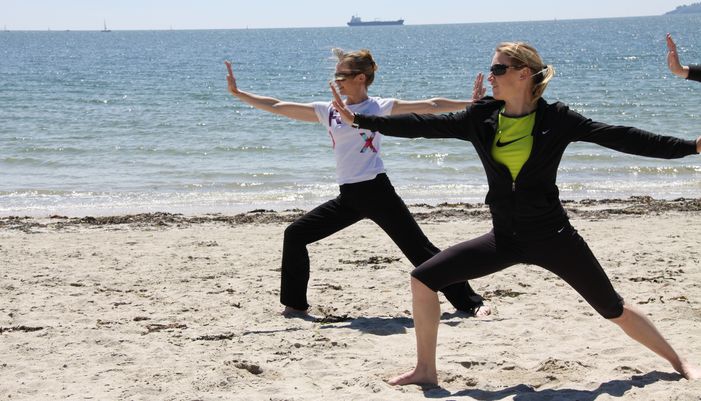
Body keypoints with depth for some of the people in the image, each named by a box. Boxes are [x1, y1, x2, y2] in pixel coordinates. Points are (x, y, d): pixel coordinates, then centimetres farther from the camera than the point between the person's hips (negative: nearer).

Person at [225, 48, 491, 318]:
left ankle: (471, 303, 3)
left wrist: (472, 104, -13)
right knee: (294, 235, 4)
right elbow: (277, 107, 10)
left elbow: (430, 106, -6)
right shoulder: (328, 111, 9)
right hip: (348, 197, 5)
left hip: (376, 191, -5)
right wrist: (237, 93, 7)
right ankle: (295, 305, 16)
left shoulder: (380, 107, -3)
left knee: (420, 249, -6)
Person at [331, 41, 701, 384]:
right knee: (423, 279, -4)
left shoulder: (555, 119, -9)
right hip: (504, 238, 4)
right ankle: (425, 370, 9)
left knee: (612, 308, 2)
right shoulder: (481, 118, 1)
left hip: (552, 236, -4)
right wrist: (357, 120, 0)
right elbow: (424, 126, 2)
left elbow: (619, 138, -10)